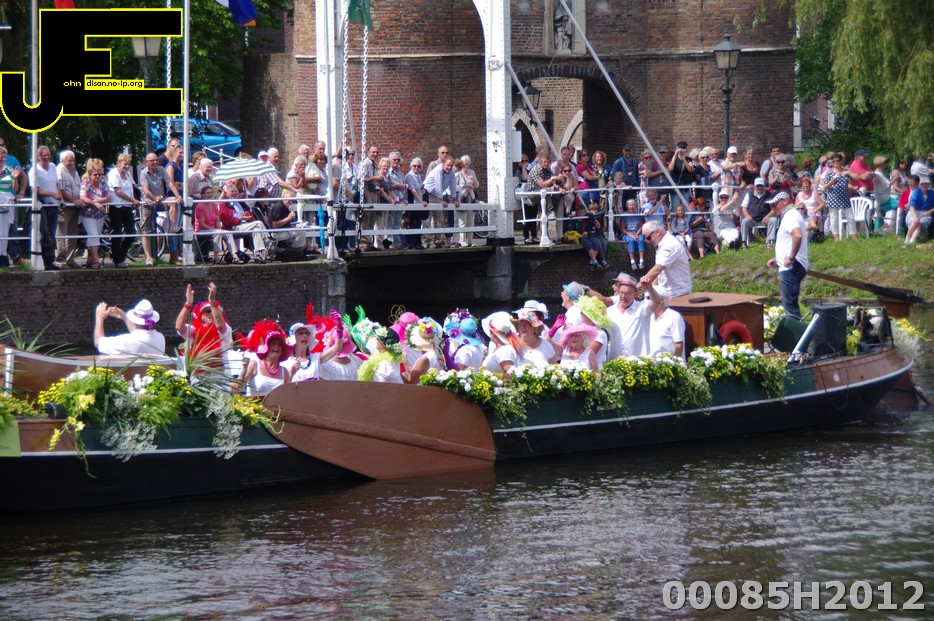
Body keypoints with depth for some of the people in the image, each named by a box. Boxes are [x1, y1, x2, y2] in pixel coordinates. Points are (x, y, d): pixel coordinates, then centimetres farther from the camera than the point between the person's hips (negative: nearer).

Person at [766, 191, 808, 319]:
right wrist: (777, 260, 23)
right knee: (790, 305, 14)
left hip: (791, 268, -11)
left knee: (789, 305, -12)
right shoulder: (791, 215, 20)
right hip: (789, 269, 11)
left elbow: (797, 236, -34)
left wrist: (791, 257, -25)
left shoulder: (790, 216, -14)